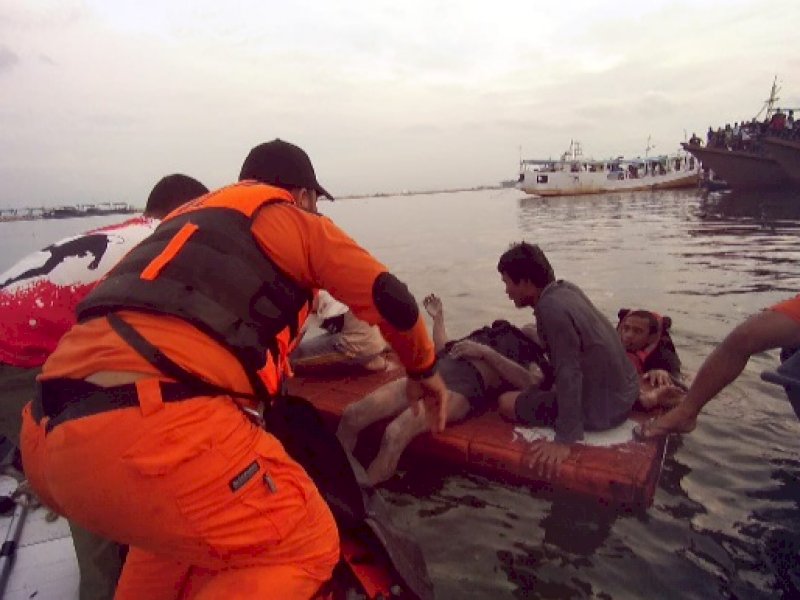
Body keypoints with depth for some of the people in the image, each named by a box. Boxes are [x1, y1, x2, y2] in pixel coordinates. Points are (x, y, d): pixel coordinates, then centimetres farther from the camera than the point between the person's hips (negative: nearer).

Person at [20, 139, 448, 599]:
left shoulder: (189, 220, 31)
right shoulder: (294, 219, 12)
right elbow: (391, 300, 10)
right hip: (150, 429, -9)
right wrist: (424, 370, 29)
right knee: (304, 547, 7)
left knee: (180, 522, 34)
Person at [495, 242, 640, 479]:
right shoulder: (566, 288, 0)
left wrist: (564, 440, -26)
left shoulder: (551, 308, -26)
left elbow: (569, 375, -29)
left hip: (602, 407, -9)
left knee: (507, 402, 0)